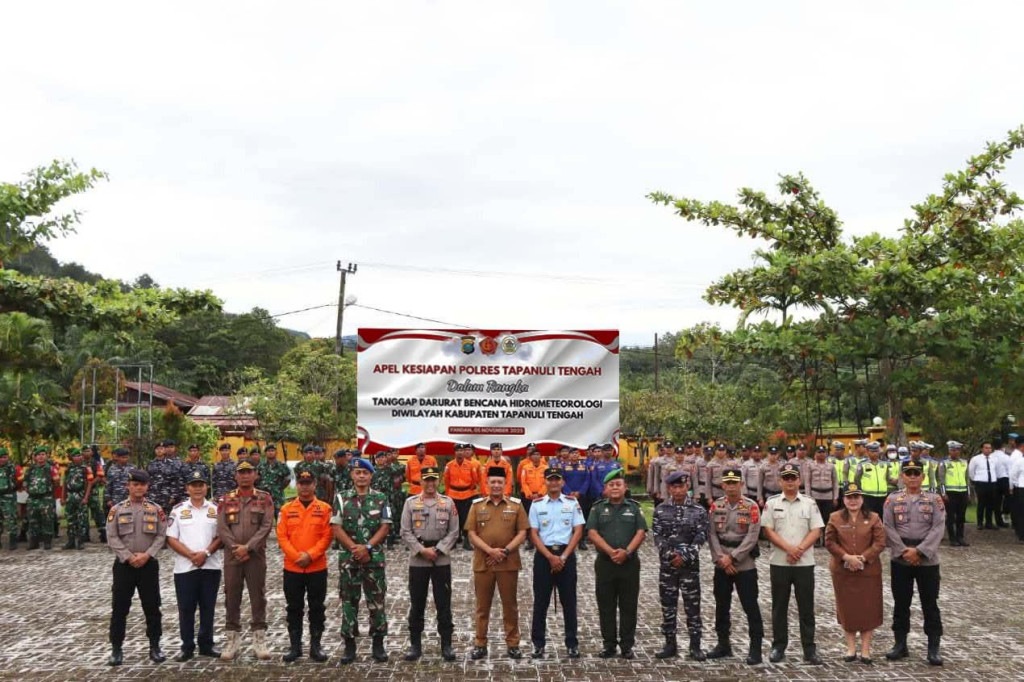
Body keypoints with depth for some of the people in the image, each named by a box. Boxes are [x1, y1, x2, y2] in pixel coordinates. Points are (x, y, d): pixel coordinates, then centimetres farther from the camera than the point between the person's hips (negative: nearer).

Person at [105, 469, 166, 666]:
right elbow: (112, 538, -4)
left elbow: (161, 536, -1)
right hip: (123, 565, -1)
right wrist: (129, 557, -14)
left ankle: (154, 646, 15)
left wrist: (147, 555, -14)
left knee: (152, 607, 5)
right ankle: (116, 649, 12)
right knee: (119, 608, 3)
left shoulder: (156, 509, 5)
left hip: (149, 564, 1)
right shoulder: (116, 510, 2)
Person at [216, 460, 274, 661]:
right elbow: (221, 528, -1)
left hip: (256, 555, -1)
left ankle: (259, 640, 9)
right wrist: (236, 548, -12)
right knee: (232, 597, 5)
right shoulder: (225, 500, 7)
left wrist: (248, 547, -15)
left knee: (258, 597, 2)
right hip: (231, 556, 1)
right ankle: (232, 640, 14)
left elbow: (266, 526, -6)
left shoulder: (265, 499, 3)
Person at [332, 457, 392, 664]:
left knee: (377, 600, 3)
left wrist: (367, 547, -13)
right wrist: (354, 548, -13)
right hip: (348, 558, 0)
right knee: (349, 600, 5)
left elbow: (385, 527, -2)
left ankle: (378, 643, 13)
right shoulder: (342, 498, 3)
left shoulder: (380, 498, 2)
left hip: (374, 557, 0)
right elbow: (336, 528, -2)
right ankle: (349, 644, 14)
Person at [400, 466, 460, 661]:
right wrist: (422, 550, -11)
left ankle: (446, 644, 13)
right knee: (417, 604, 6)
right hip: (417, 560, 0)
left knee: (444, 604, 4)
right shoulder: (411, 502, 2)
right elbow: (406, 532, -2)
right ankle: (415, 645, 16)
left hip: (442, 560, 0)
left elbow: (454, 532, 1)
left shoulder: (448, 502, 3)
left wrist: (437, 549, -10)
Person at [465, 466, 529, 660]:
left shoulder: (516, 505, 2)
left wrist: (505, 551, -13)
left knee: (510, 605, 7)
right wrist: (490, 550, -14)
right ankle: (480, 645, 17)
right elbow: (472, 534, 0)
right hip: (482, 562, 1)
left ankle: (513, 644, 18)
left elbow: (522, 533, -1)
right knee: (482, 606, 8)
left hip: (509, 563, 0)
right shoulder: (477, 505, 3)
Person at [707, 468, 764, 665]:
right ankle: (723, 644, 24)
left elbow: (752, 536, -11)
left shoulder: (751, 506, -5)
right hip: (721, 565, 4)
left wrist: (732, 557, -14)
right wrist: (720, 558, -9)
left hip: (745, 565, -4)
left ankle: (755, 647, 7)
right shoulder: (716, 506, 5)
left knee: (750, 606, -2)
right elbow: (711, 534, 2)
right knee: (721, 605, 11)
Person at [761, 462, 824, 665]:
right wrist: (789, 548, -14)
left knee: (806, 607, 4)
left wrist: (799, 549, -14)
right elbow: (768, 531, -2)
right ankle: (778, 646, 16)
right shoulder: (772, 503, 3)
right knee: (779, 606, 7)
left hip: (804, 563, 0)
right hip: (779, 562, 0)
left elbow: (816, 531, -1)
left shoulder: (809, 503, 5)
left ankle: (809, 649, 11)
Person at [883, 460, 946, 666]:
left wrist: (919, 551, -16)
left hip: (927, 559, -1)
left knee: (930, 604, 3)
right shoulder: (892, 499, 3)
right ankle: (900, 644, 19)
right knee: (901, 603, 9)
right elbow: (889, 528, -3)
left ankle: (933, 648, 10)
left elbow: (938, 528, -7)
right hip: (899, 560, 1)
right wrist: (905, 552, -13)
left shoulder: (934, 500, 1)